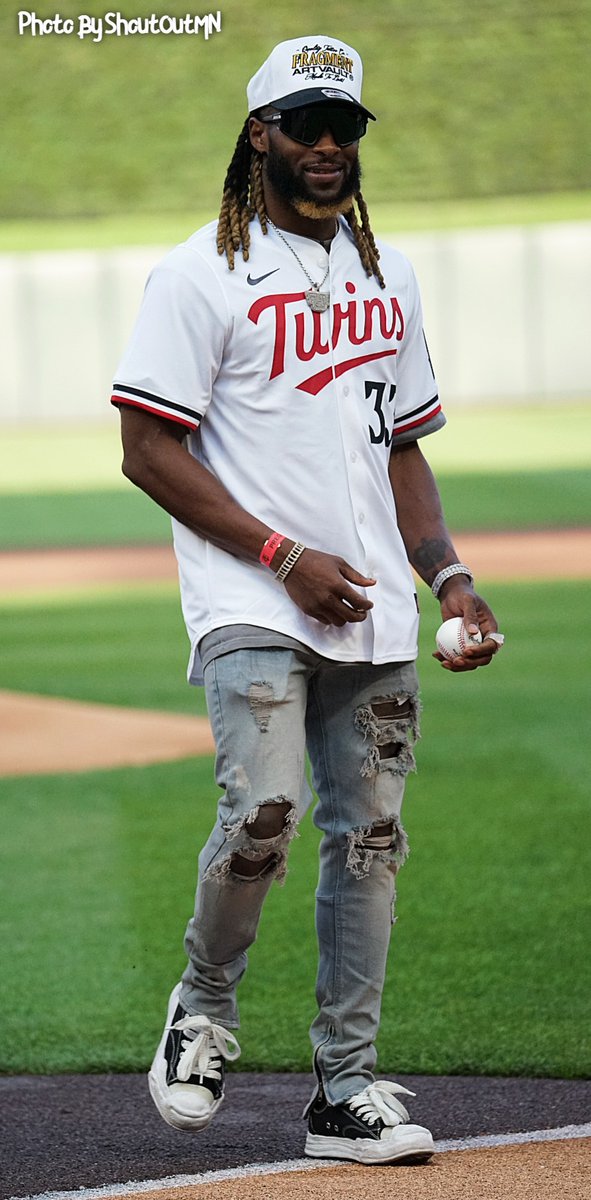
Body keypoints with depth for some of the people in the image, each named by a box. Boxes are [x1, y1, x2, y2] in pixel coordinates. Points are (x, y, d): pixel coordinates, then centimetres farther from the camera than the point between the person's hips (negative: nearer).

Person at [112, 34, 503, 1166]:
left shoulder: (386, 276, 17)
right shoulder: (203, 273, -3)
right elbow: (150, 449, -8)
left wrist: (448, 573, 7)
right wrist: (285, 556, -14)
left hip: (373, 619, 6)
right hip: (251, 607, -6)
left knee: (368, 838, 3)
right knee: (263, 810, -22)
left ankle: (347, 1092, 9)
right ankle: (204, 1008, 5)